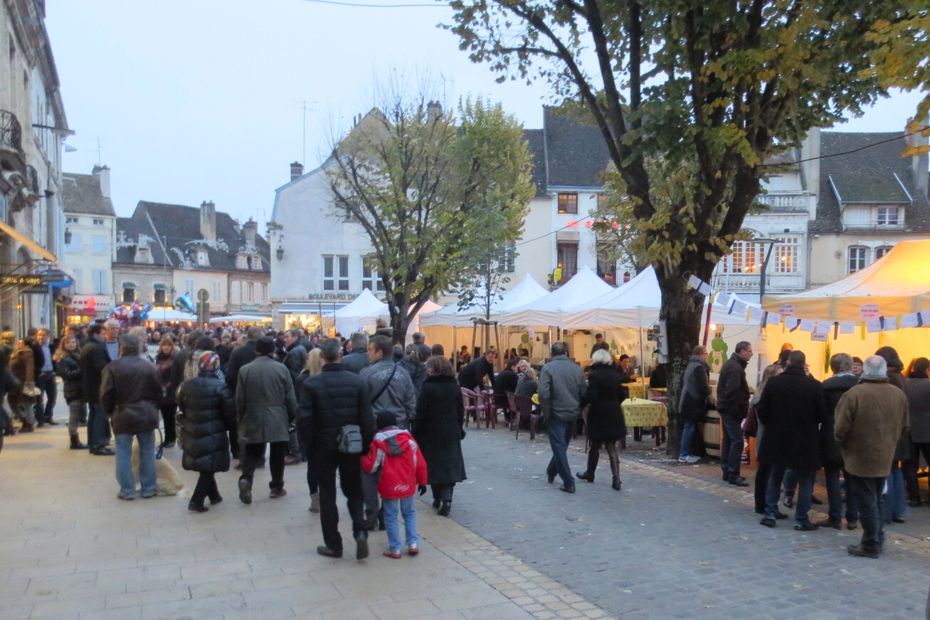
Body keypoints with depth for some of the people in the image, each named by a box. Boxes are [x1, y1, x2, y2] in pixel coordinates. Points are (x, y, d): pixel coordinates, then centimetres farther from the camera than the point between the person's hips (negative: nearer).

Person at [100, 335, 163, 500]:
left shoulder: (113, 367, -7)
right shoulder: (149, 366, 1)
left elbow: (106, 394, -7)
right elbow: (158, 392, 5)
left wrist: (109, 412, 9)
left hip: (123, 416, -2)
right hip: (147, 416, 2)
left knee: (123, 454, 7)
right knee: (147, 452, 10)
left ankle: (127, 490, 9)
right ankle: (148, 488, 16)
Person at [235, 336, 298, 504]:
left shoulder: (245, 370, -3)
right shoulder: (281, 368, -5)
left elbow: (239, 399, 1)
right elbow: (290, 398, -2)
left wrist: (242, 419, 15)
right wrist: (292, 417, 12)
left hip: (253, 420, 1)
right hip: (278, 420, -1)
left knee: (252, 452, 12)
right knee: (277, 454, 10)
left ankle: (246, 477, -11)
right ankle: (277, 487, 16)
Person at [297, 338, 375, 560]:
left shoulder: (311, 382, -11)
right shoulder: (357, 381, -7)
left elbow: (304, 418, -14)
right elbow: (367, 418, -7)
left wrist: (310, 446, -2)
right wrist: (365, 446, 2)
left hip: (323, 447, -1)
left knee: (327, 495, 11)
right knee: (354, 492, 16)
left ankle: (333, 545, 16)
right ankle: (360, 531, -4)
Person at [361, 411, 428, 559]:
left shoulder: (377, 443, -7)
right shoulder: (409, 439, 0)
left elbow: (370, 467, -5)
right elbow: (420, 463, 2)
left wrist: (362, 458, 14)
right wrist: (422, 481, 13)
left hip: (389, 487, -2)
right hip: (408, 485, 2)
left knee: (391, 517, 8)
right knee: (409, 513, 18)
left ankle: (395, 549, 7)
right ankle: (413, 544, 12)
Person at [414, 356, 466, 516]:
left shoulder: (428, 387, -12)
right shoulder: (454, 387, 1)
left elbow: (421, 413, -12)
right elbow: (461, 411, 6)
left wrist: (416, 433, -4)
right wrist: (459, 428, 17)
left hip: (432, 432, -3)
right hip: (451, 432, 3)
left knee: (434, 464, 10)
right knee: (450, 464, 5)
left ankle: (438, 499, 18)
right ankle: (447, 498, -10)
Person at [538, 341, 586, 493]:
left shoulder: (547, 368, -12)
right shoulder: (577, 368, 1)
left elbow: (543, 393, -20)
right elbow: (583, 393, 3)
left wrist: (546, 412, -8)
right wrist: (577, 407, 16)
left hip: (556, 414, -5)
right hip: (572, 414, 5)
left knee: (559, 448, 2)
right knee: (562, 445, 21)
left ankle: (568, 483, -1)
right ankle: (551, 472, 36)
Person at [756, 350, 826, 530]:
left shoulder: (773, 382, -7)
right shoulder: (814, 386, -13)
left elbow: (761, 410, -3)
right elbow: (822, 414, -9)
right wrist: (809, 424, 12)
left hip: (777, 438, 2)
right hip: (805, 441, -2)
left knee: (774, 477, 17)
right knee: (805, 481, 11)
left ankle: (770, 514, 18)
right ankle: (801, 519, 12)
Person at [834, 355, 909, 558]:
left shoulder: (854, 394, -20)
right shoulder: (899, 395, -2)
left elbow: (840, 429, -17)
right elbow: (903, 428, 6)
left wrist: (844, 446, 3)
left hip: (860, 458, -5)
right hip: (885, 458, 5)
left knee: (867, 503, 5)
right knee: (876, 500, 20)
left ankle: (871, 545, 11)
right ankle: (877, 540, 28)